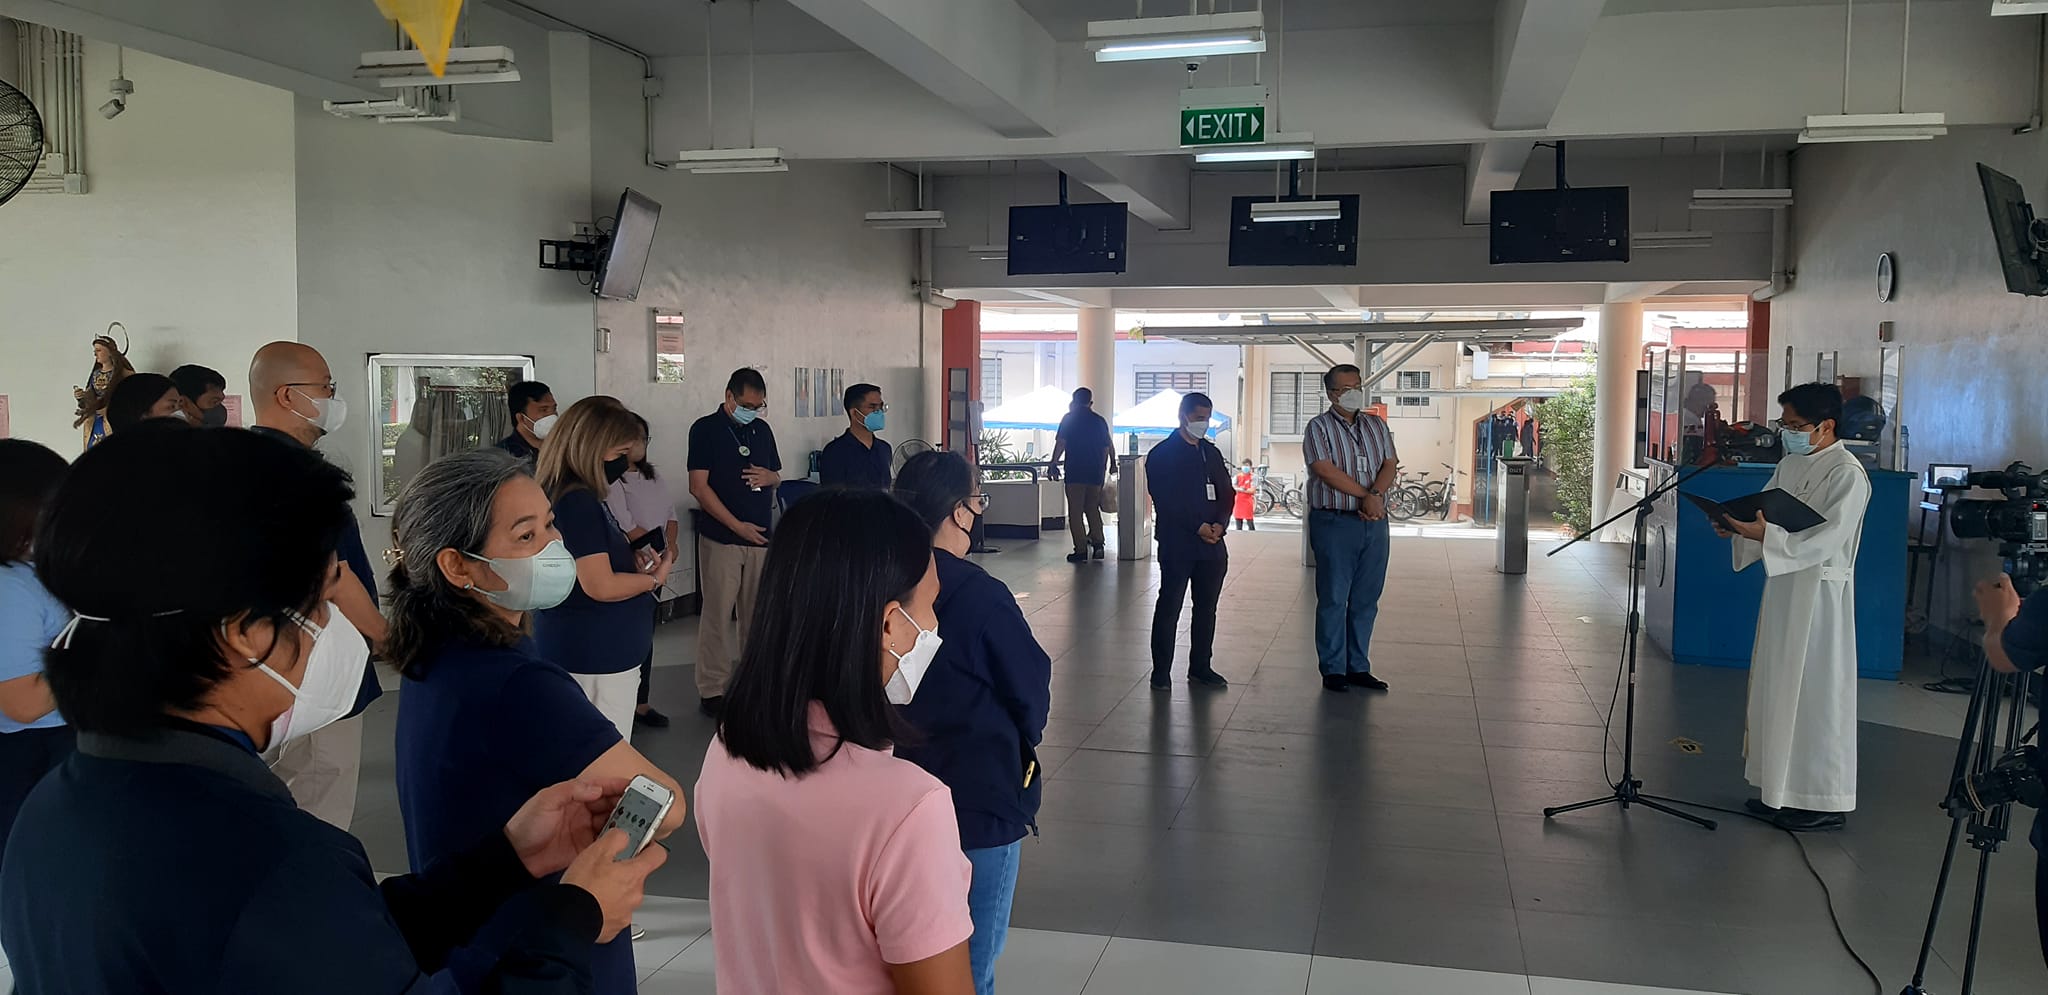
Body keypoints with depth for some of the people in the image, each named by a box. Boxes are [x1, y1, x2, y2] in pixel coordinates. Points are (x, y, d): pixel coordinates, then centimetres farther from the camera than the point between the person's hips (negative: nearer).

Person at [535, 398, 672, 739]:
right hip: (596, 660, -10)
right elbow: (601, 586, -23)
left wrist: (636, 563, 6)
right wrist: (653, 578, -7)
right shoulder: (577, 502, -19)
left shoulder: (575, 496, 12)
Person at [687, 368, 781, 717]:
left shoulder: (762, 430, 11)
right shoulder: (706, 429, -5)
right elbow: (699, 487, -9)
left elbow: (776, 476, 22)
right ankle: (711, 689, 4)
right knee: (718, 614, -3)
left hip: (761, 536, 5)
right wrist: (738, 526, -14)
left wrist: (769, 476, -4)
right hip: (721, 539, -5)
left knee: (756, 613, 10)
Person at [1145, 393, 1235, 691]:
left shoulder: (1212, 453, 15)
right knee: (1169, 608, -1)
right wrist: (1198, 528, -17)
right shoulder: (1161, 454, -3)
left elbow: (1226, 493, 12)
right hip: (1177, 545, -6)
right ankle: (1161, 671, 6)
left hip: (1212, 544, 6)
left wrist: (1220, 525, -7)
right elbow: (1164, 500, -11)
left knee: (1206, 608, 10)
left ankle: (1201, 667, 20)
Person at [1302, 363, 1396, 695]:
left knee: (1366, 599, 9)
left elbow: (1389, 464, 4)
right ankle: (1333, 670, 7)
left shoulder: (1376, 425, 14)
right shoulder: (1319, 427, -2)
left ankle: (1359, 667, 17)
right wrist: (1366, 496, -17)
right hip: (1335, 522, -5)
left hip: (1374, 522, 5)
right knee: (1334, 598, -1)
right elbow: (1326, 470, -14)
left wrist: (1377, 495, -15)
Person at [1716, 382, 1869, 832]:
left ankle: (1825, 800, 7)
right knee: (1777, 687, 12)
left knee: (1816, 691, -3)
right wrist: (1738, 527, -5)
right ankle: (1782, 789, 23)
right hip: (1784, 584, 8)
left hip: (1820, 590, -8)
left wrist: (1764, 535, -31)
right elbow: (1764, 515, 16)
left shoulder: (1847, 474, -14)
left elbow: (1826, 539, -22)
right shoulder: (1790, 464, 11)